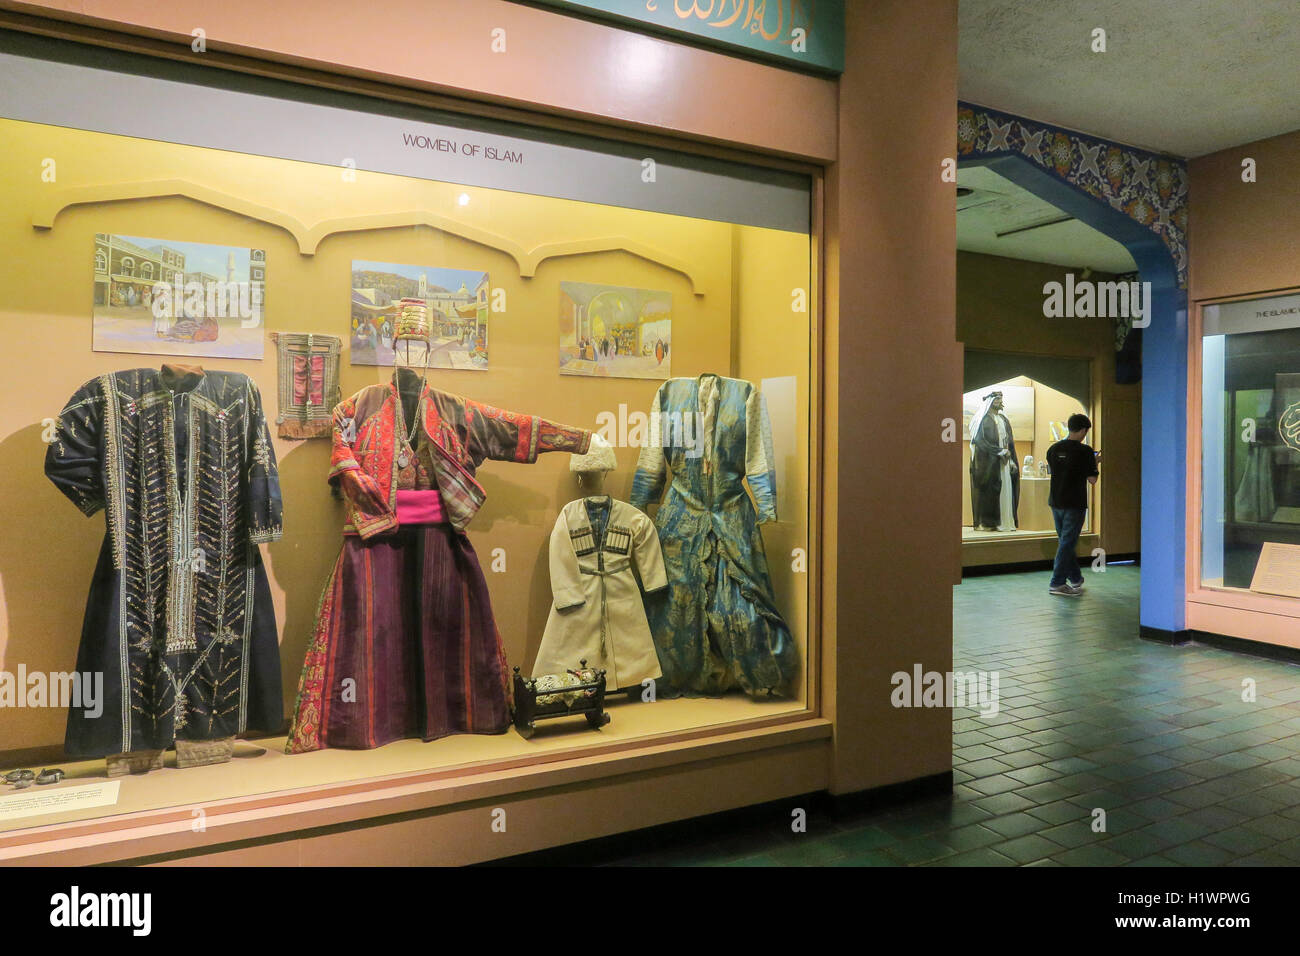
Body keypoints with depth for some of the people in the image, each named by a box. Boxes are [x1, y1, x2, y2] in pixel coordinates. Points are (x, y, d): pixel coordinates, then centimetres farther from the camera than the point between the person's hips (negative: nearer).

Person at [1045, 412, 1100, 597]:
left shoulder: (1053, 449, 3)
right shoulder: (1085, 451, -13)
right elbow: (1092, 479, -12)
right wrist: (1095, 462, 6)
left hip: (1056, 502, 6)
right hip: (1075, 504, -6)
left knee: (1065, 541, 17)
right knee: (1067, 543, -1)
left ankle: (1075, 578, 29)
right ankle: (1057, 583, -2)